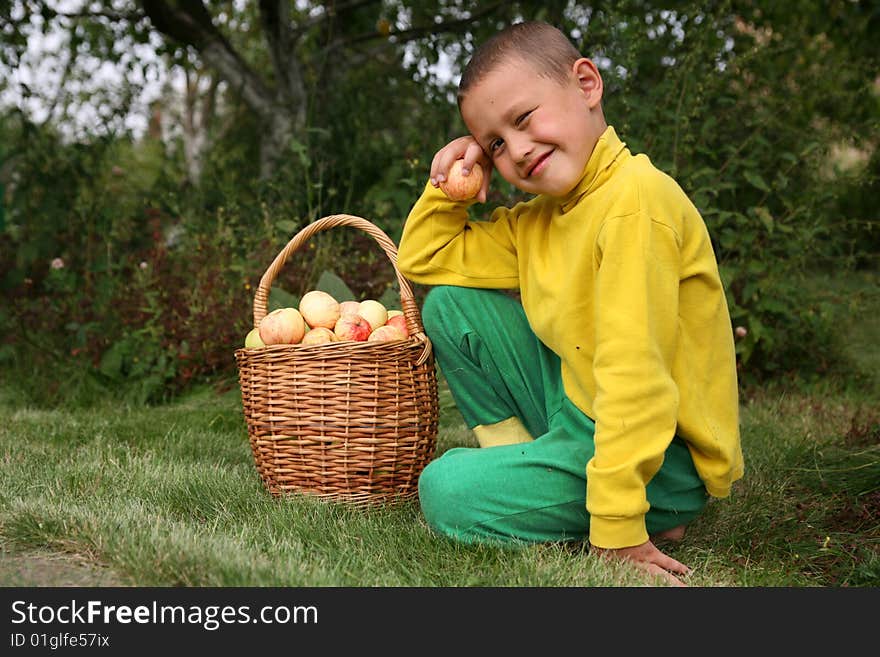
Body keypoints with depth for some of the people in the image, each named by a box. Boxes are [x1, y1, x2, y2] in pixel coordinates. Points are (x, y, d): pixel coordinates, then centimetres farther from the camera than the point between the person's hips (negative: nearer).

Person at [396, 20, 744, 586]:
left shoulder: (636, 198, -23)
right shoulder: (536, 219, 5)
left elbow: (635, 374, -28)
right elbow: (422, 260, 16)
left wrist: (617, 529, -28)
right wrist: (449, 185, -1)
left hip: (665, 459, -8)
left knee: (448, 494, -19)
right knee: (449, 306, 4)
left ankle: (647, 515, -3)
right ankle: (519, 460, 8)